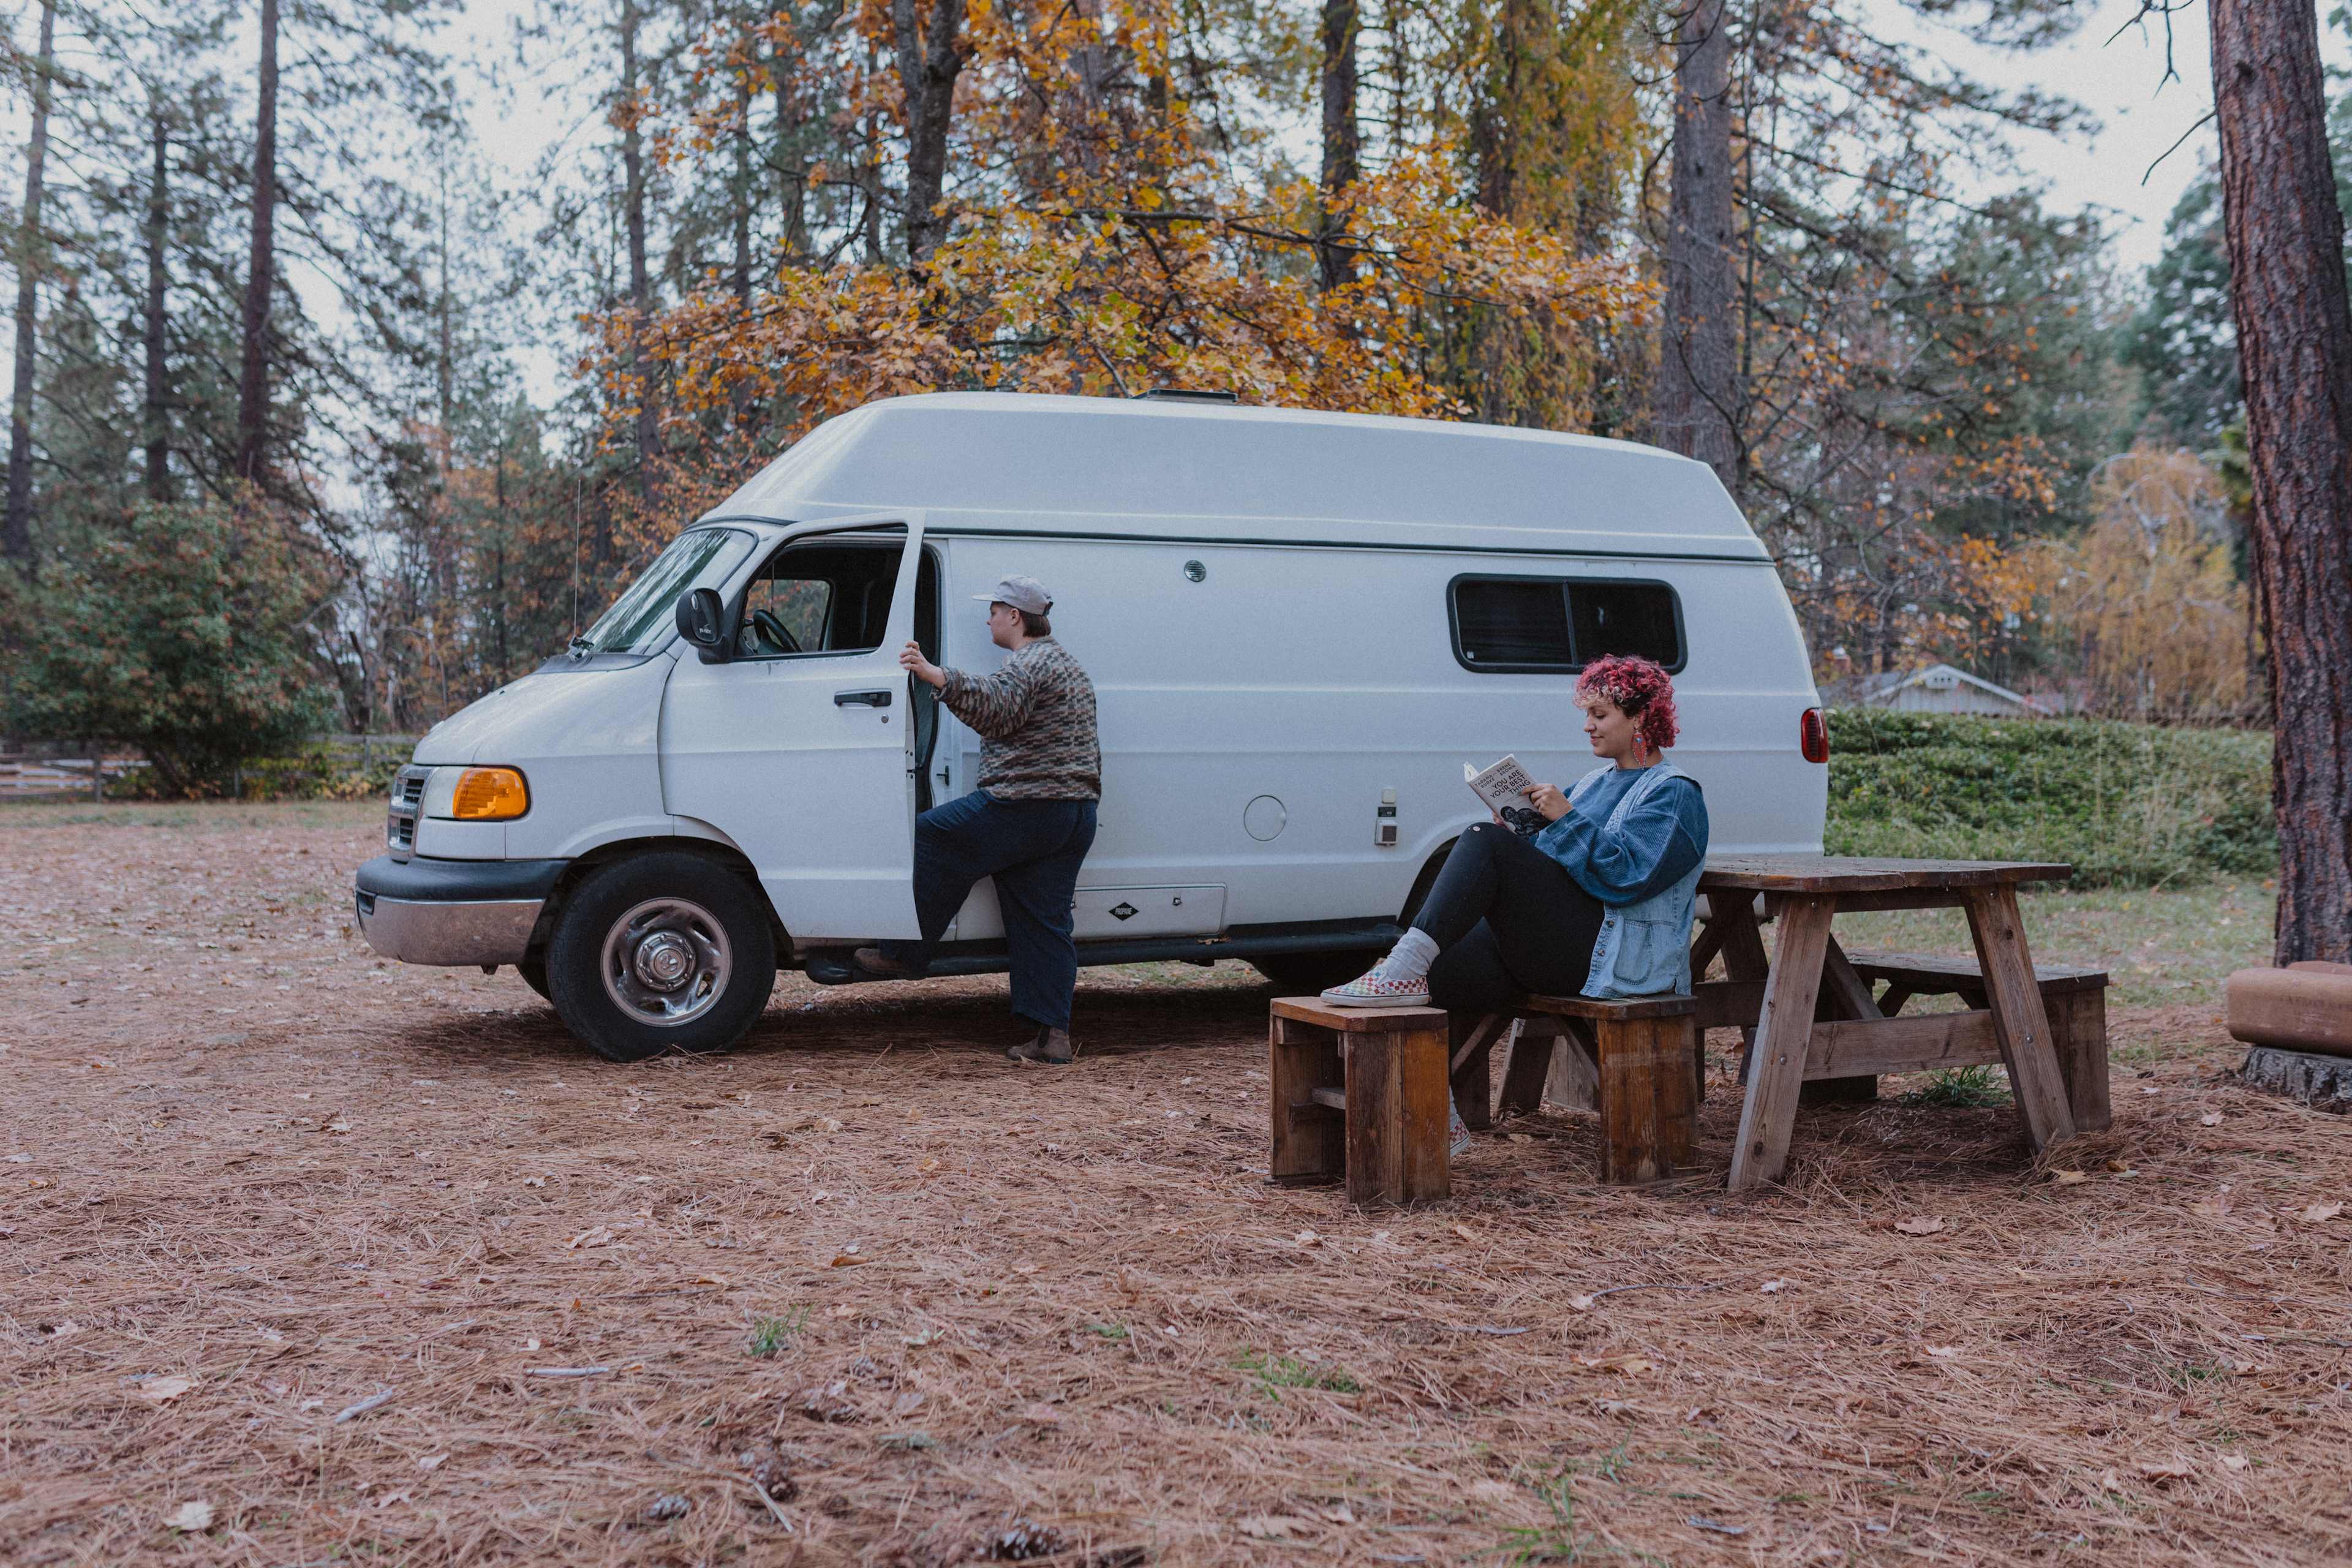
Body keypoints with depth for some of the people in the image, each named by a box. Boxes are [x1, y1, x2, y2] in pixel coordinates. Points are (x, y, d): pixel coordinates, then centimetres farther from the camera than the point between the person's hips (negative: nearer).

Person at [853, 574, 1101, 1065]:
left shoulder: (1029, 663, -9)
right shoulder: (1069, 666, 24)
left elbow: (998, 708, -28)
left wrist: (937, 677, -37)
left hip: (1024, 806, -10)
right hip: (1077, 813, 10)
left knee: (930, 840, 4)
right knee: (1044, 922, 7)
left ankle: (905, 954, 8)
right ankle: (1051, 1034, 2)